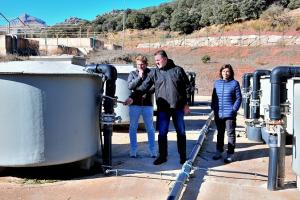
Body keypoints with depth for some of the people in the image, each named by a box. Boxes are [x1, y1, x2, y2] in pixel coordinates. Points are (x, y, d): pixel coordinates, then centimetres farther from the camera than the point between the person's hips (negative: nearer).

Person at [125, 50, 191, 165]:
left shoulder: (178, 70, 0)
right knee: (162, 133, 3)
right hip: (163, 108, 1)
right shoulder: (154, 72, 4)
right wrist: (132, 97, -14)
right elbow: (144, 87, -2)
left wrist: (186, 103, -1)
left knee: (181, 132, 9)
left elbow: (187, 87, 3)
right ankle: (162, 156, 18)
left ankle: (183, 156, 21)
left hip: (178, 107, -1)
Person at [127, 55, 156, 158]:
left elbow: (155, 86, -5)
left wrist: (146, 92, -17)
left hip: (148, 104, -1)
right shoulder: (132, 74, 8)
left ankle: (153, 150, 11)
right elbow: (130, 86, -6)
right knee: (133, 128, 5)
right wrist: (139, 77, -10)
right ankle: (133, 150, 14)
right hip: (135, 104, 1)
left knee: (150, 128, 4)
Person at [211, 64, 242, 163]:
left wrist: (234, 109, -11)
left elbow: (238, 98, -3)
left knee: (230, 134, 3)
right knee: (220, 133, 16)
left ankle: (230, 154, 10)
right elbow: (214, 97, 14)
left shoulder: (234, 83, -3)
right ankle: (219, 151, 28)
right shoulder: (217, 83, 9)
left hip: (229, 114, -4)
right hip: (218, 114, 4)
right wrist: (213, 107, 4)